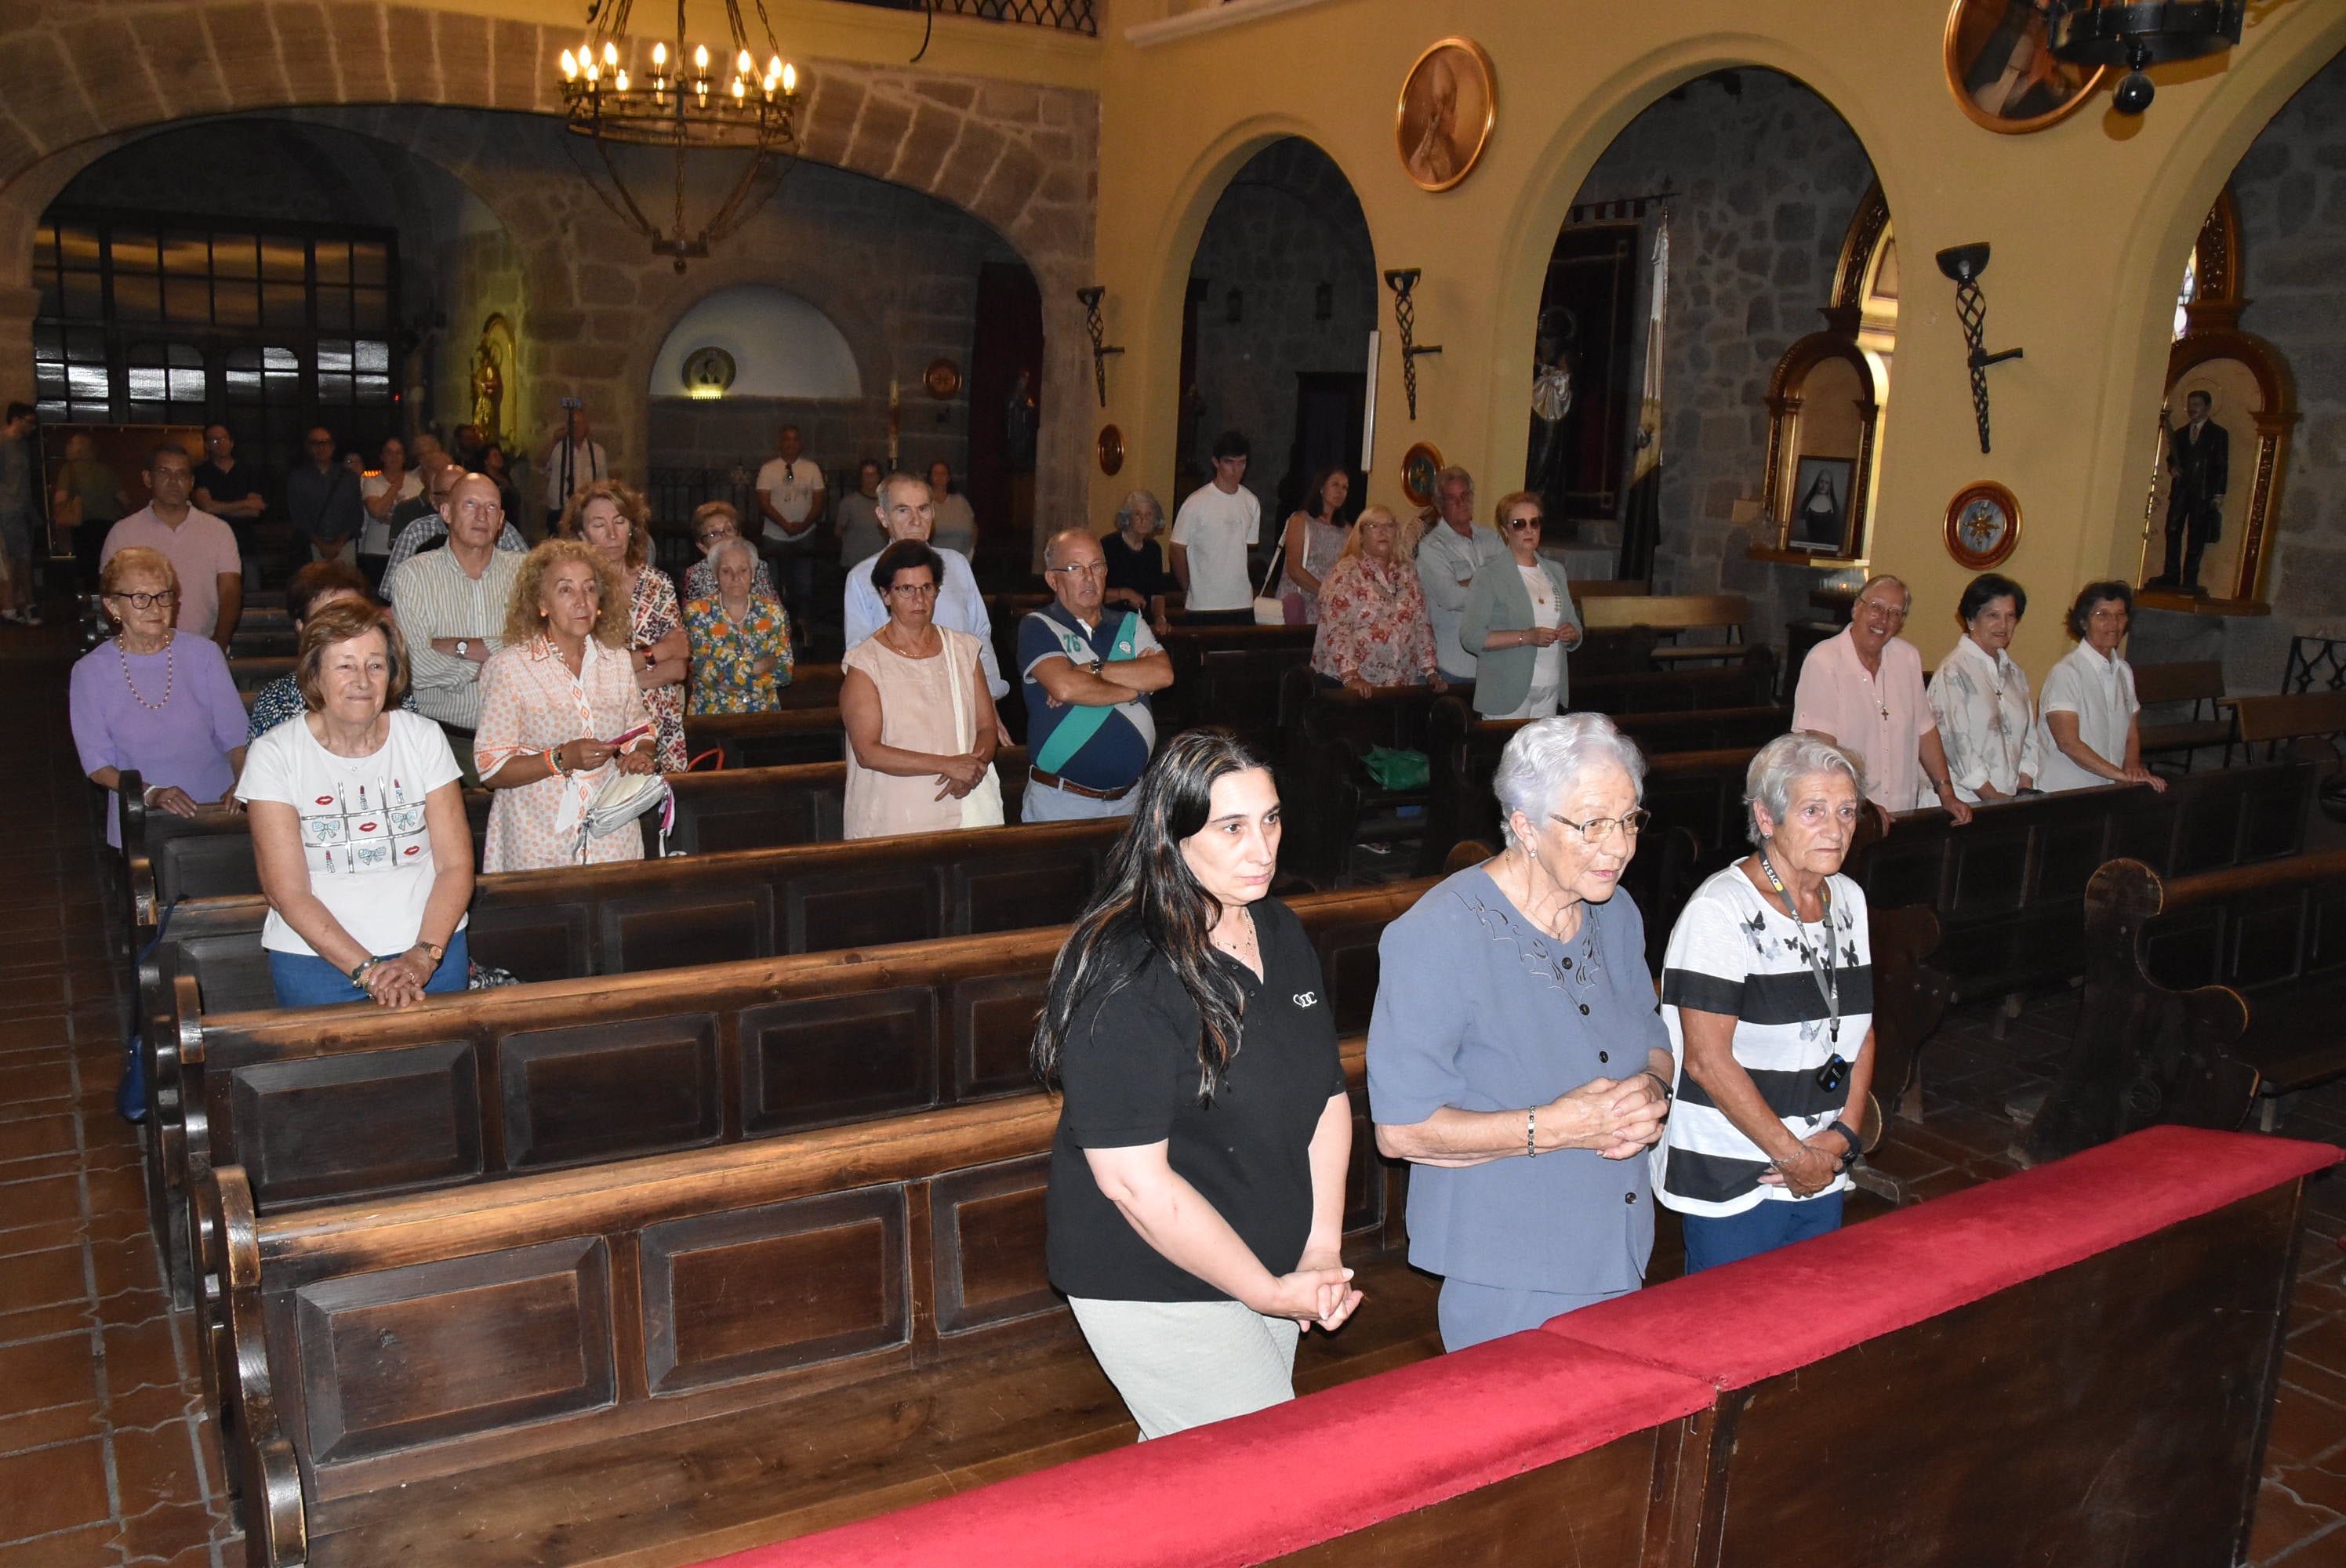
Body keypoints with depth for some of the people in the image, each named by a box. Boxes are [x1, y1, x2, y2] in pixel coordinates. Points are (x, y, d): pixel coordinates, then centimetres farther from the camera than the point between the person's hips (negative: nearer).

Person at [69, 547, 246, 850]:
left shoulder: (204, 654, 5)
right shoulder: (91, 672, 3)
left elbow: (236, 736, 4)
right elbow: (97, 764, 3)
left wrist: (241, 783, -16)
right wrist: (150, 793, -15)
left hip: (216, 810, 0)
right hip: (139, 823, 0)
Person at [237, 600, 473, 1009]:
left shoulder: (424, 738, 3)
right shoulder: (274, 755, -4)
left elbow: (456, 865, 0)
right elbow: (287, 892, -8)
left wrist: (424, 956, -14)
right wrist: (366, 970, -17)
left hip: (431, 946, 2)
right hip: (315, 956, -1)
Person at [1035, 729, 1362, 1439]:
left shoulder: (1281, 933, 4)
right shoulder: (1123, 974, -22)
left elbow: (1328, 1094, 10)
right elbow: (1131, 1178, -23)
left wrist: (1323, 1249, -1)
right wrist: (1267, 1293, -16)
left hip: (1275, 1272, 7)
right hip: (1160, 1291, -7)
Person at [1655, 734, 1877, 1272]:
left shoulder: (1848, 899, 7)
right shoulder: (1721, 911, -17)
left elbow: (1860, 1028, 13)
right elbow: (1707, 1060, -19)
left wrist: (1845, 1133, 0)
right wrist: (1792, 1154, -13)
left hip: (1824, 1174, 7)